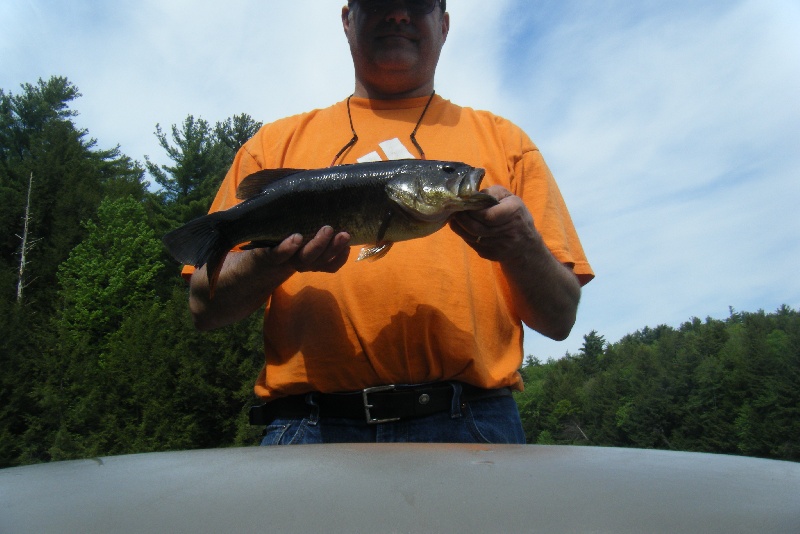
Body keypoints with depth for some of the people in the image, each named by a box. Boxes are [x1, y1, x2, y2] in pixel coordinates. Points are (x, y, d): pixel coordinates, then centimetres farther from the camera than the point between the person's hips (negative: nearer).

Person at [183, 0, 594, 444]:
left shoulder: (503, 140, 15)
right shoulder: (277, 142, 15)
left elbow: (560, 319, 11)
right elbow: (206, 308, 11)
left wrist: (521, 247, -10)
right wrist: (271, 259, -10)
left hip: (468, 427, 1)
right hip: (308, 428, 0)